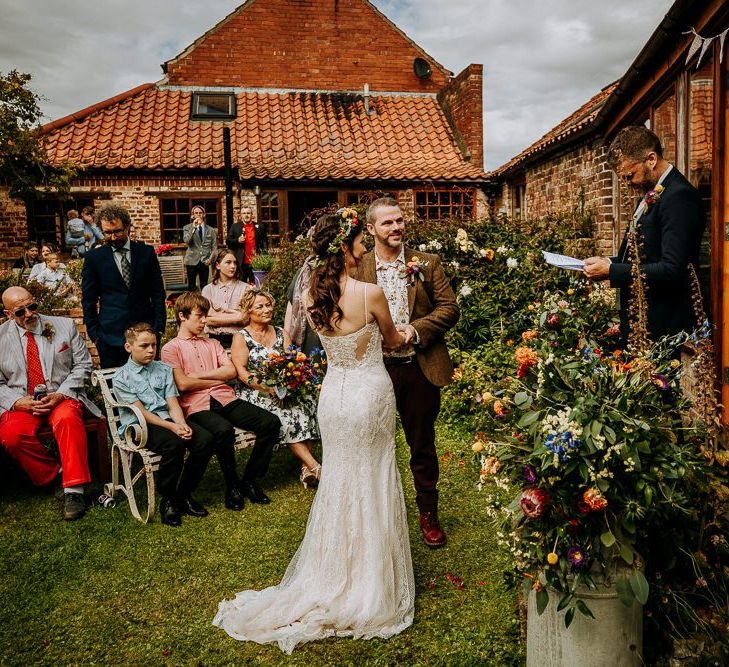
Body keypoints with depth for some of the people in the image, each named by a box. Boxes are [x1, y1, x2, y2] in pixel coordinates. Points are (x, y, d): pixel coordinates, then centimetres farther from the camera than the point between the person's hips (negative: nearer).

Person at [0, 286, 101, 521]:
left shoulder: (65, 326, 3)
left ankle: (73, 490, -31)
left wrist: (59, 395, -11)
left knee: (67, 419, -35)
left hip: (62, 396, -1)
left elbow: (83, 365, 3)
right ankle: (53, 474, -7)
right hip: (21, 403, 1)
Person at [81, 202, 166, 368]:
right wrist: (94, 335, 0)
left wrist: (159, 328, 0)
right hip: (111, 335, -1)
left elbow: (158, 294, 7)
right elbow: (89, 300, 5)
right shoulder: (93, 258, 2)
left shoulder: (146, 252, 5)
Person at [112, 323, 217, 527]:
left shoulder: (164, 370, 15)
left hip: (167, 420, 5)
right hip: (138, 426, -5)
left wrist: (182, 424, -15)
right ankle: (167, 500, -14)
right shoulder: (122, 377, 0)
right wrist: (171, 426, -20)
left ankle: (184, 495, -4)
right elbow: (141, 412, -9)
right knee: (174, 443, -35)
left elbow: (173, 403, 6)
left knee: (205, 439, -21)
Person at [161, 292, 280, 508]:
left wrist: (199, 374, -3)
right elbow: (183, 384, -7)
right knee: (224, 430, -38)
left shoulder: (212, 344, 25)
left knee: (271, 422, -15)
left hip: (226, 399, 6)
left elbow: (231, 371, 9)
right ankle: (232, 486, -13)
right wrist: (217, 379, 2)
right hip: (197, 406, -5)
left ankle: (250, 480, -1)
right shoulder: (171, 348, 8)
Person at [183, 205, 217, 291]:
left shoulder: (211, 230, 9)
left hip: (205, 262, 1)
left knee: (204, 286, 4)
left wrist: (210, 259, -6)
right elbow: (186, 240, -14)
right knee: (191, 287, 3)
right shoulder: (187, 228, 4)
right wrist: (194, 227, -19)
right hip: (192, 261, -1)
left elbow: (214, 247, 9)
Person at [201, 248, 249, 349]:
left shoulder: (244, 288, 3)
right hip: (215, 339, 1)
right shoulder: (208, 289, 8)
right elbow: (208, 320, -1)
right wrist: (236, 317, -6)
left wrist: (218, 315, -6)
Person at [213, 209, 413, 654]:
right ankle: (368, 584, 25)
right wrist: (407, 337, 23)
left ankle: (334, 576, 31)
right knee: (371, 484, 10)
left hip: (334, 395, 5)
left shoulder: (315, 295, -2)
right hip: (369, 394, -5)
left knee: (339, 480, 19)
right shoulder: (370, 293, -19)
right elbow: (393, 340, 0)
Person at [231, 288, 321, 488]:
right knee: (285, 413, -32)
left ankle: (306, 468, -30)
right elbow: (241, 372, -7)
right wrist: (268, 387, -22)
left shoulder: (281, 334, 16)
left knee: (307, 402, -27)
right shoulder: (241, 338, 4)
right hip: (254, 394, -4)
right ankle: (314, 466, -31)